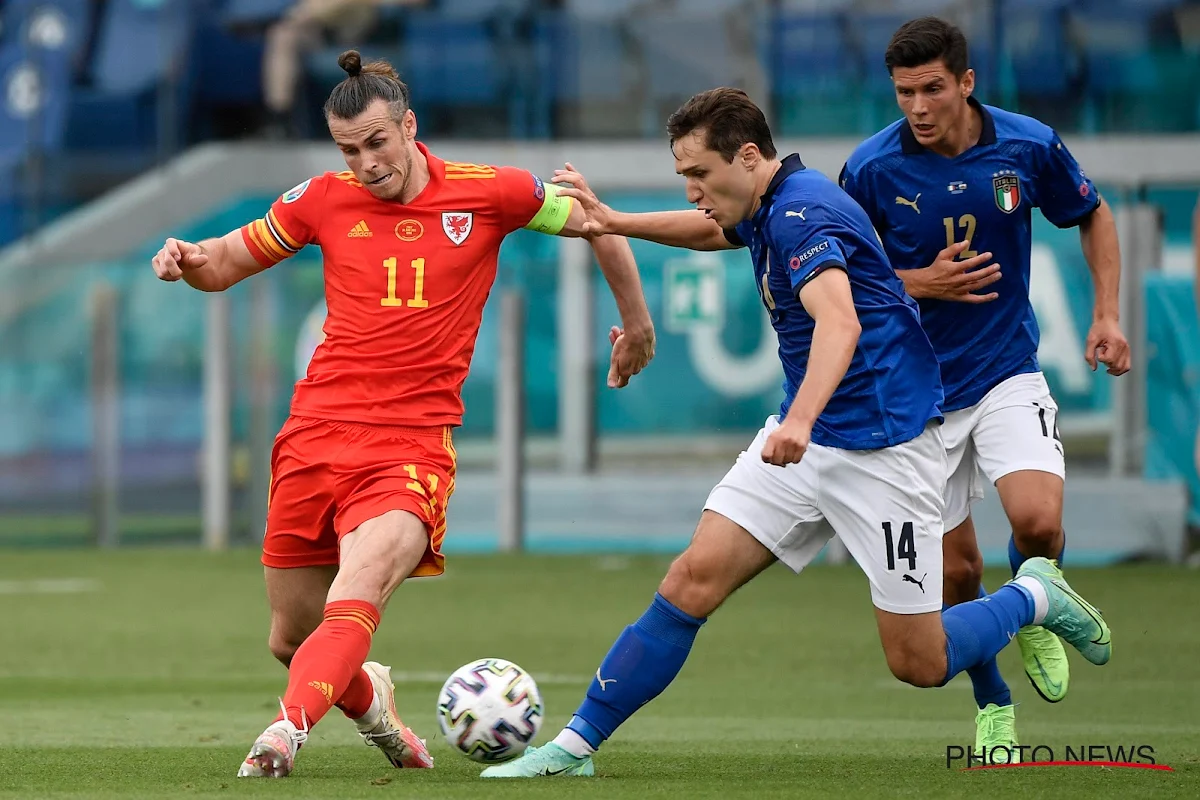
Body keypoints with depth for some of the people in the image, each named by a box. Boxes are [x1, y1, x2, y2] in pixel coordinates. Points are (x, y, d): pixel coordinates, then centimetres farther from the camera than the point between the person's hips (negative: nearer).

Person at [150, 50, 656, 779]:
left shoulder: (488, 194, 1)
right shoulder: (324, 200, 6)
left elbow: (595, 224, 16)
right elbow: (228, 264, 17)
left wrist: (637, 323, 21)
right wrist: (190, 261, -6)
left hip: (413, 445, -3)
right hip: (318, 436, 3)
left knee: (359, 590, -31)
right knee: (292, 639, 10)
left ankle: (289, 731, -49)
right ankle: (369, 700, 42)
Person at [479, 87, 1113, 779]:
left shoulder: (803, 212, -22)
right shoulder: (764, 211, 7)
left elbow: (840, 323, -40)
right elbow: (713, 230, 34)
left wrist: (801, 420, -55)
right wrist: (615, 222, 25)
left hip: (884, 447, -8)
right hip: (805, 438, 8)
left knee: (919, 664, -3)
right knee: (694, 580, -7)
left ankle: (1034, 598, 24)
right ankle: (576, 747, -6)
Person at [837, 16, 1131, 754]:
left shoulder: (1030, 147, -8)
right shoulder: (872, 169, -12)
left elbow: (1093, 216, 11)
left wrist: (1108, 315, 1)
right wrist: (921, 283, -17)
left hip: (1008, 372, 0)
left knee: (1038, 521, -23)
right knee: (956, 571, 2)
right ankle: (993, 706, 25)